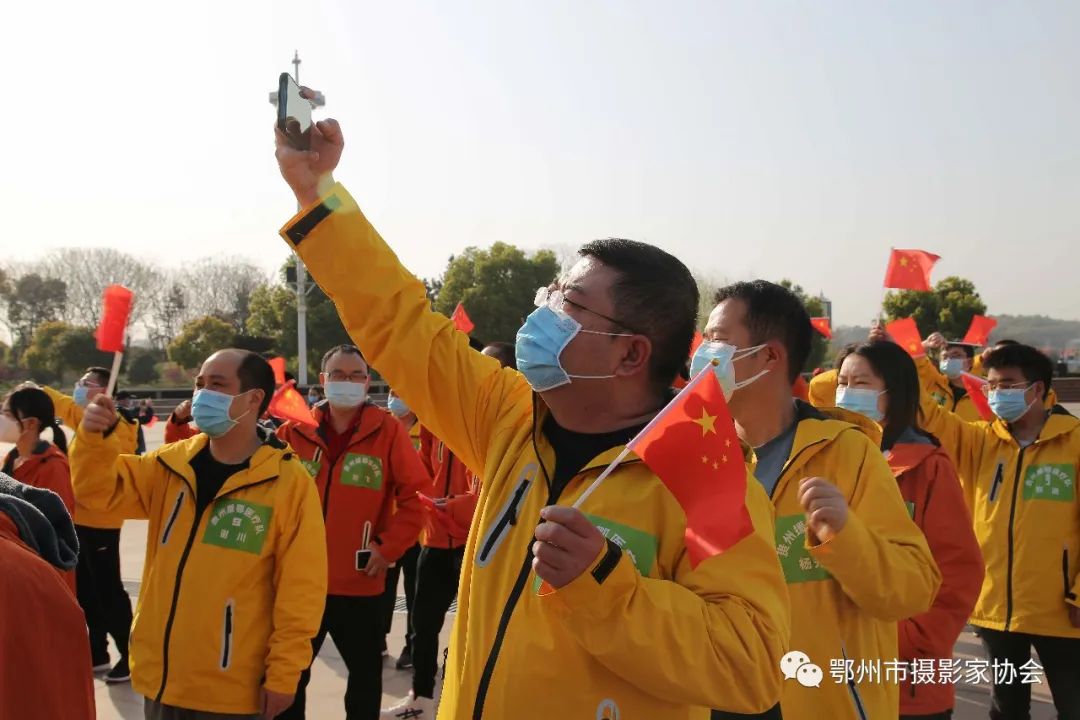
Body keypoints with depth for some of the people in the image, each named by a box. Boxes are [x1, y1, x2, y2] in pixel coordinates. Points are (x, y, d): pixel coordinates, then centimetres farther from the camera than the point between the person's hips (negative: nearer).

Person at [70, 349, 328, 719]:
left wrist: (283, 675, -10)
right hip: (161, 680, 5)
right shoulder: (171, 464, 6)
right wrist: (94, 438, -14)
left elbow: (300, 590, -10)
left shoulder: (290, 481, -11)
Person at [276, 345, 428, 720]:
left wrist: (388, 547, -11)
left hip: (361, 582, -2)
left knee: (365, 675, 14)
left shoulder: (387, 430, -5)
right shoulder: (295, 431, 1)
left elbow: (415, 495, -6)